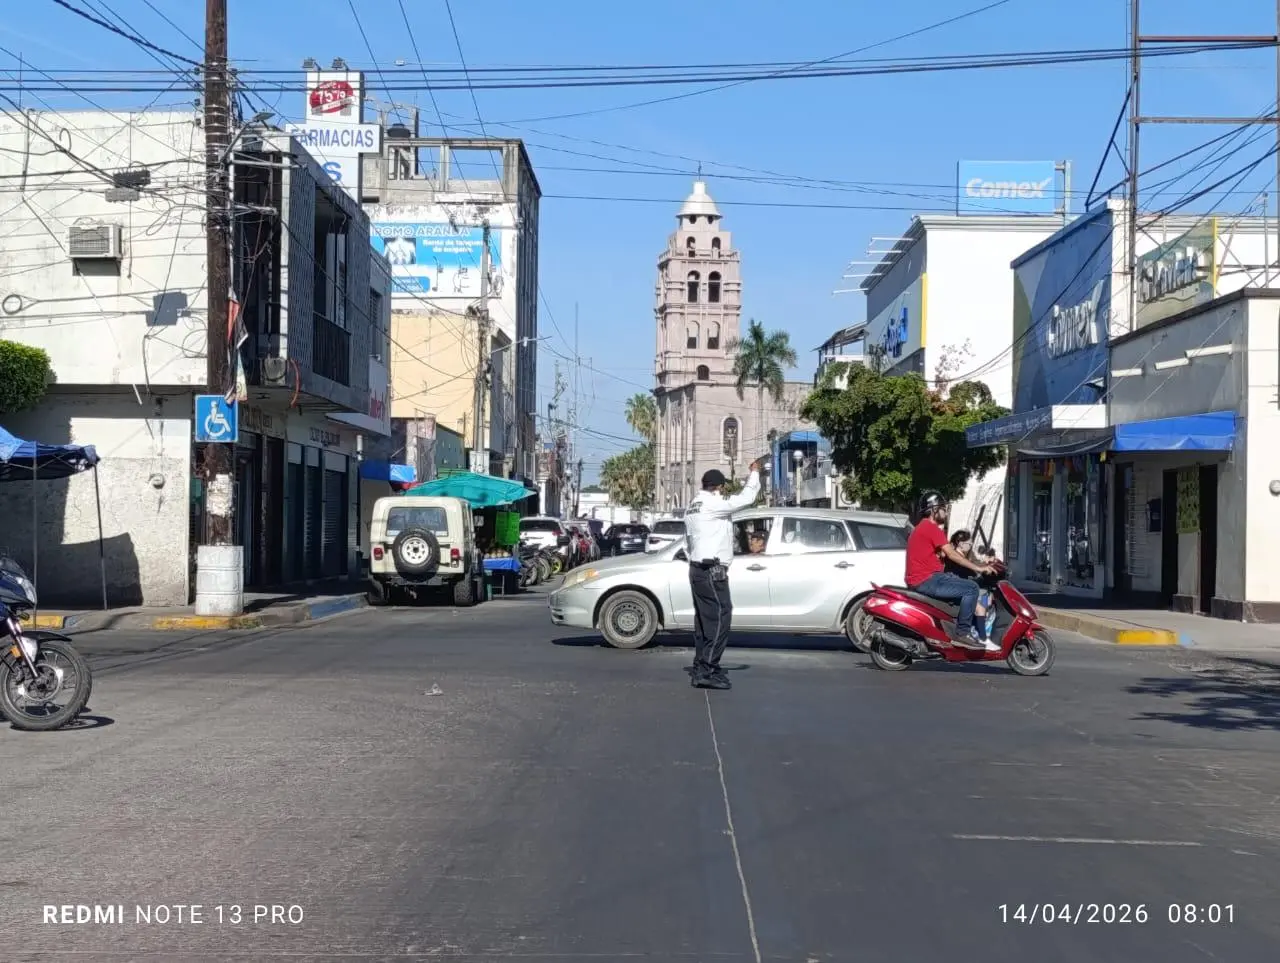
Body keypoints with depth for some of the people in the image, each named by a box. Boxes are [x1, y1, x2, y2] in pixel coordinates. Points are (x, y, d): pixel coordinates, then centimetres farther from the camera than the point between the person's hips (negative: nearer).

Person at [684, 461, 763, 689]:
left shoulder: (693, 506, 18)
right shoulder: (713, 504, -12)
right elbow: (746, 498, -14)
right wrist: (754, 473, 0)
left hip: (697, 568, 10)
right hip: (712, 570, -10)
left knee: (705, 618, 12)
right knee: (720, 617, -11)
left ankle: (701, 669, 13)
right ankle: (707, 670, -15)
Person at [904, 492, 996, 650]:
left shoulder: (921, 528, 22)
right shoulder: (931, 527, -11)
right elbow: (951, 554, -16)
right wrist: (978, 568, -13)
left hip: (920, 580, 11)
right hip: (927, 580, -11)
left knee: (964, 584, 23)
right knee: (971, 588, -14)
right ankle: (962, 632, -15)